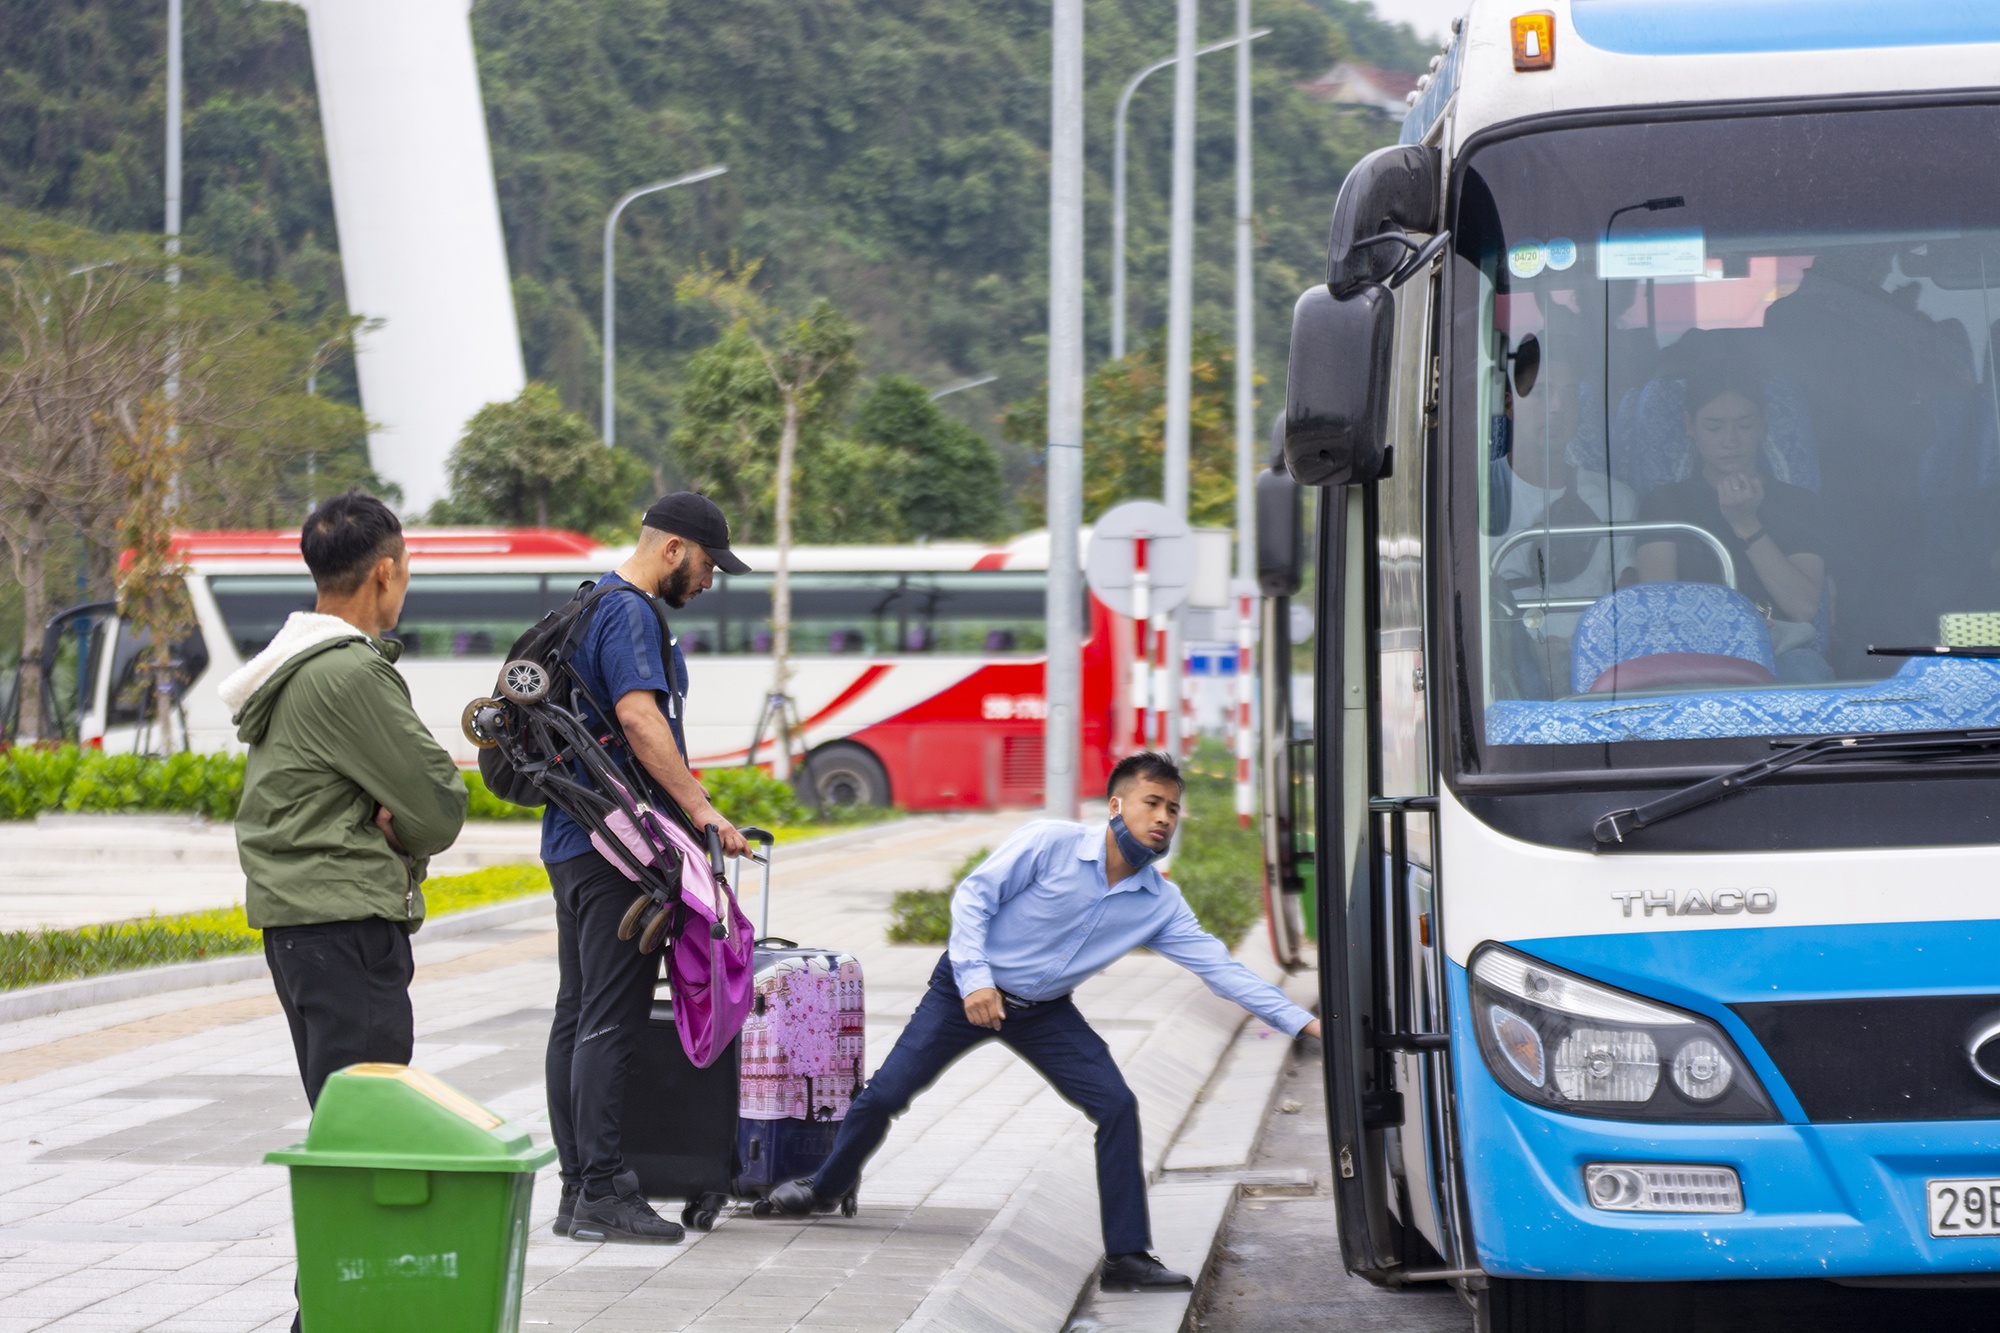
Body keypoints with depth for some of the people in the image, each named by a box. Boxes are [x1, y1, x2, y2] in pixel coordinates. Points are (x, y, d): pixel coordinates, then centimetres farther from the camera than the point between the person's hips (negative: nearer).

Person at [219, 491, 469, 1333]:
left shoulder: (291, 668, 16)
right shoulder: (349, 676, -17)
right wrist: (407, 831, 4)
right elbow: (442, 804, -15)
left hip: (299, 927, 11)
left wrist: (390, 820, -6)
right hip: (348, 925, -11)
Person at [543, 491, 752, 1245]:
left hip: (573, 838, 11)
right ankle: (601, 1191, -10)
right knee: (611, 1018, -10)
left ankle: (578, 1187, 13)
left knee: (578, 1016, 10)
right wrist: (701, 808, -29)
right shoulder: (630, 614, -12)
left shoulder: (595, 606, 21)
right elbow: (638, 714, -26)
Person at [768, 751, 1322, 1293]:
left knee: (1117, 1107, -12)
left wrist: (1303, 1021, -18)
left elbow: (1220, 967, -10)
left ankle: (1127, 1257, -8)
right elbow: (974, 896, -15)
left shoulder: (1161, 905, -9)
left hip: (1044, 1013, 3)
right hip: (970, 989, -3)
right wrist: (975, 979, -24)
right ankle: (827, 1185, 28)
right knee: (884, 1095, -2)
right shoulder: (1049, 843, -21)